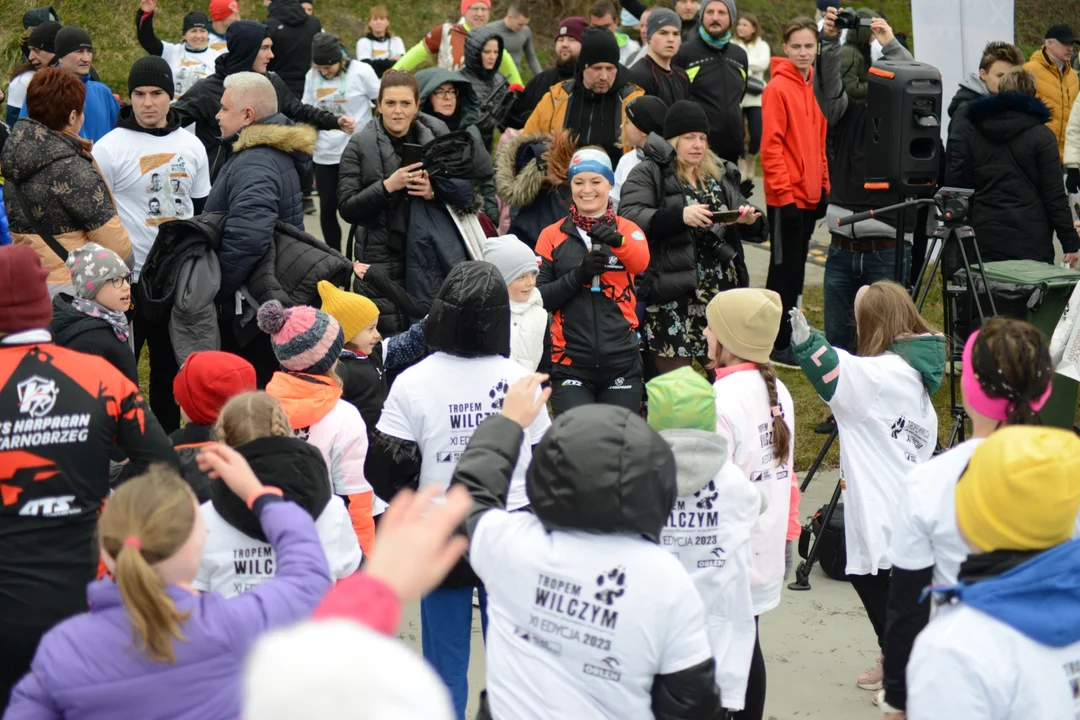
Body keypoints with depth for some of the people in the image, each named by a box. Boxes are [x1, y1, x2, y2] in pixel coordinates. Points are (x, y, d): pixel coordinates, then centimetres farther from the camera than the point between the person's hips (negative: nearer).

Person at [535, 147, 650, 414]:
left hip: (622, 363, 1)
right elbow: (537, 297, 0)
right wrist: (578, 275, -15)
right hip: (571, 364, -1)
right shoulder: (552, 235, 6)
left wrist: (618, 240, -37)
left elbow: (641, 262, -16)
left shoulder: (628, 229, 6)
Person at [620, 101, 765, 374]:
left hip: (721, 293, 5)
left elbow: (757, 228, 16)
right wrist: (679, 216, -29)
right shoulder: (648, 174, -1)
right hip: (671, 298, -5)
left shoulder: (720, 175, 16)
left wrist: (750, 220, -8)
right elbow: (629, 218, -18)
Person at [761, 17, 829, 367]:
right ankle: (778, 345, 3)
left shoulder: (816, 86, 10)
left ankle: (791, 336, 22)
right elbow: (770, 146, -16)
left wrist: (824, 184, 13)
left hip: (810, 194, 7)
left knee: (797, 265, 13)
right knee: (784, 267, -3)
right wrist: (784, 193, -18)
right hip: (786, 196, -7)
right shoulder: (777, 88, -13)